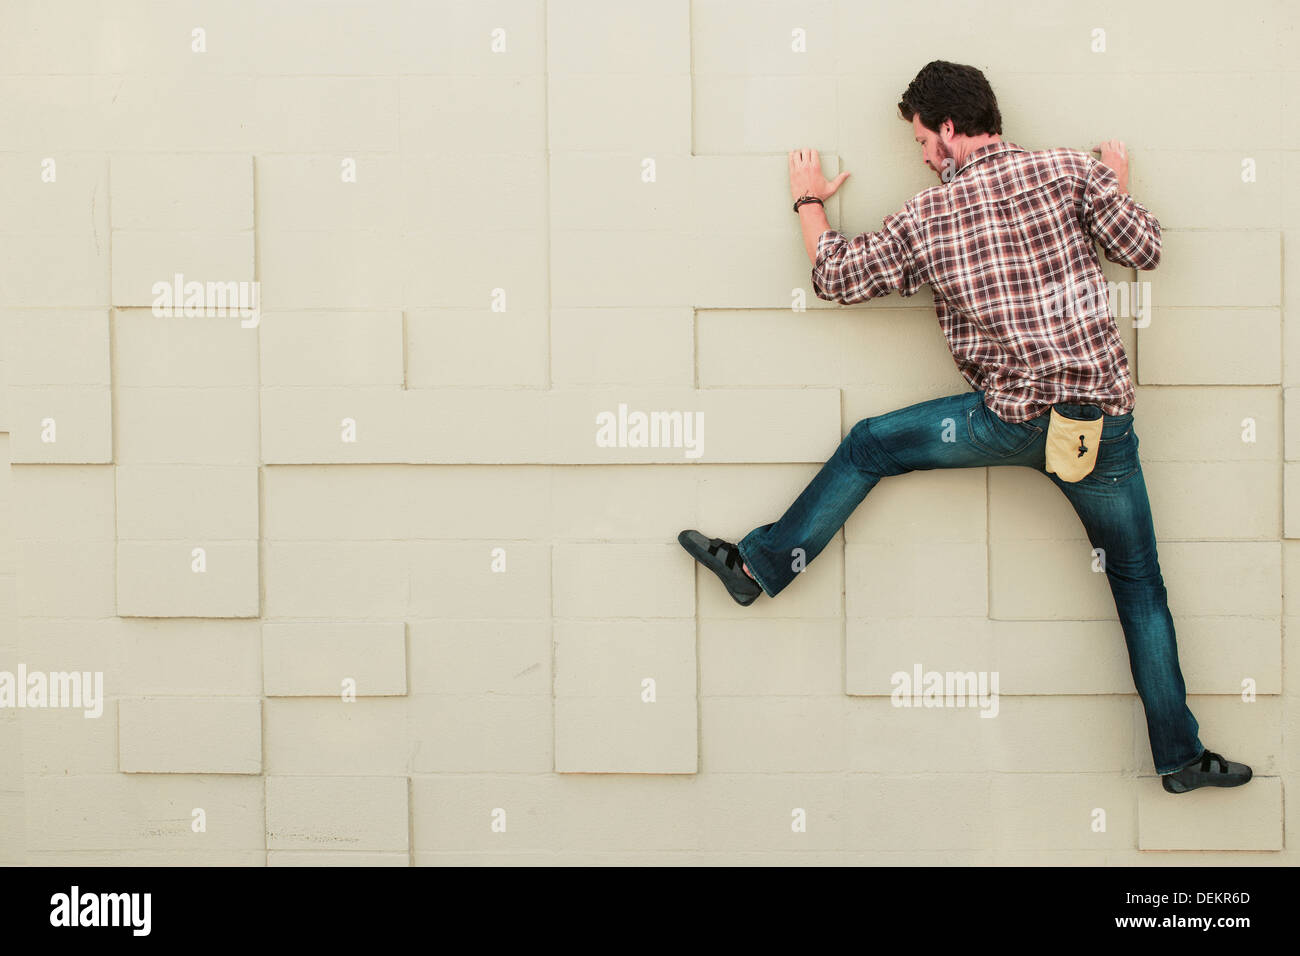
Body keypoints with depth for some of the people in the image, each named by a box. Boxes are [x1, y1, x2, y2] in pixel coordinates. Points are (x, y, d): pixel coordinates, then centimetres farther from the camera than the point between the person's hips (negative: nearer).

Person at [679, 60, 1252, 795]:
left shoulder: (926, 218, -1)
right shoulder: (1070, 171, -3)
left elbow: (837, 278, 11)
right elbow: (1144, 249, 3)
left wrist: (810, 200, 28)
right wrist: (1117, 181, 23)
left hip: (1010, 418, -1)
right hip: (1103, 421, 1)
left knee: (870, 446, 19)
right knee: (1139, 583, 13)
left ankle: (760, 567, 24)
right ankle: (1181, 756, 17)